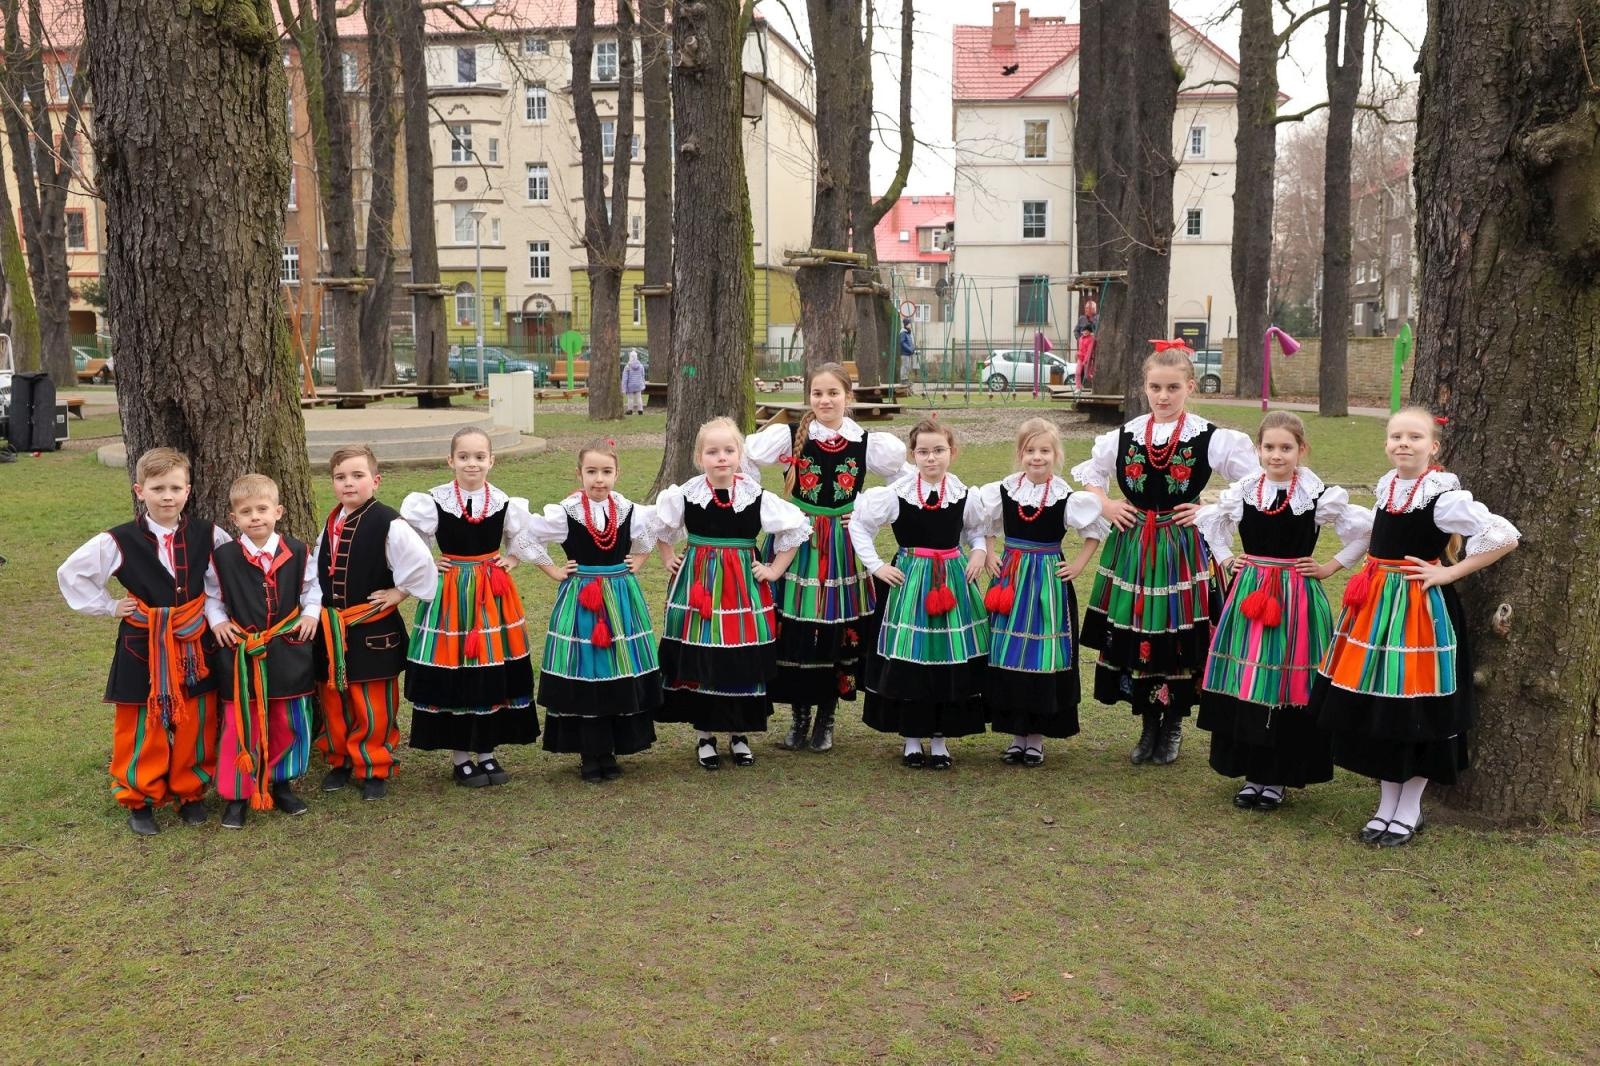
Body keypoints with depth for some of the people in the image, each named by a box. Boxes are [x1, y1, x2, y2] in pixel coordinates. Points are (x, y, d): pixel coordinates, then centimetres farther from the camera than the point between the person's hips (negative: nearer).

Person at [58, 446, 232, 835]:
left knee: (195, 723, 8)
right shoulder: (120, 541, -8)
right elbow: (71, 574, 0)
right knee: (142, 727, 6)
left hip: (194, 643, 2)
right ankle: (139, 799, 21)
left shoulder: (207, 536, -3)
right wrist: (109, 607, -3)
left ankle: (190, 793, 25)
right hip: (143, 646, -2)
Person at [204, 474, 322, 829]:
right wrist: (217, 621, -7)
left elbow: (311, 586, 14)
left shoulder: (297, 552, -3)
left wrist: (311, 613, -1)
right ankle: (236, 794, 16)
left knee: (289, 723, 11)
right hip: (241, 653, -2)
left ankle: (282, 783, 30)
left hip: (288, 651, 2)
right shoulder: (222, 557, -7)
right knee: (241, 726, 4)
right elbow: (210, 595, 8)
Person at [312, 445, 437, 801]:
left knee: (373, 707, 4)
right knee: (332, 701, 15)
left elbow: (420, 561, -25)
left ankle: (375, 769, 20)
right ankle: (340, 761, 33)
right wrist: (318, 610, 13)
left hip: (372, 630, -6)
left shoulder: (387, 523, -17)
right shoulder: (332, 522, 6)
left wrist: (400, 592, -14)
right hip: (331, 630, 6)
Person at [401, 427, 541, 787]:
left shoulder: (503, 503, 1)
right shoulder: (432, 501, -9)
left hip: (493, 594, 3)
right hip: (450, 595, -3)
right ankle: (460, 758, 15)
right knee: (452, 674, 1)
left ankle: (487, 753, 22)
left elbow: (524, 535, 19)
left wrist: (511, 560, 5)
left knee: (494, 674, 7)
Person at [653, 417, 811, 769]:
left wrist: (775, 569, 1)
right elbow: (657, 526, 16)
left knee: (743, 660, 5)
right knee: (697, 659, 3)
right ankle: (704, 735, 19)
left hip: (743, 585, 0)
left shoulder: (757, 497, -6)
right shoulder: (684, 495, -4)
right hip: (696, 583, 0)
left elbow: (797, 527, 3)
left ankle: (739, 734, 23)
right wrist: (668, 559, 10)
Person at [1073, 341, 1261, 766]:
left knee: (1180, 636, 3)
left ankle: (1173, 725, 24)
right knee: (1134, 638, 5)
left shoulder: (1211, 438, -5)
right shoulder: (1124, 436, 5)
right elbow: (1089, 472, 20)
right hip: (1132, 549, 3)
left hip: (1183, 547, -3)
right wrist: (1106, 506, 4)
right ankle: (1149, 726, 24)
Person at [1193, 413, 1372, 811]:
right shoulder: (1243, 492, 2)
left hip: (1298, 599, -3)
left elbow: (1366, 528, 0)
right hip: (1250, 594, 3)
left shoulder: (1319, 496, -6)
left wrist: (1331, 567, -2)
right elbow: (1206, 520, 19)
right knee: (1246, 684, 5)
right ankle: (1252, 773, 18)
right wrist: (1226, 559, 9)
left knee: (1289, 686, 3)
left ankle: (1277, 777, 16)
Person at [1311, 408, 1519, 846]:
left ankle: (1408, 811, 18)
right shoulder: (1385, 484, 6)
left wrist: (1450, 573, -16)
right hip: (1376, 606, 7)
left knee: (1416, 710, 3)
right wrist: (1374, 576, 13)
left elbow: (1505, 536, -20)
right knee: (1376, 706, 10)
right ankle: (1386, 805, 24)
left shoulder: (1443, 495, -16)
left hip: (1421, 609, -7)